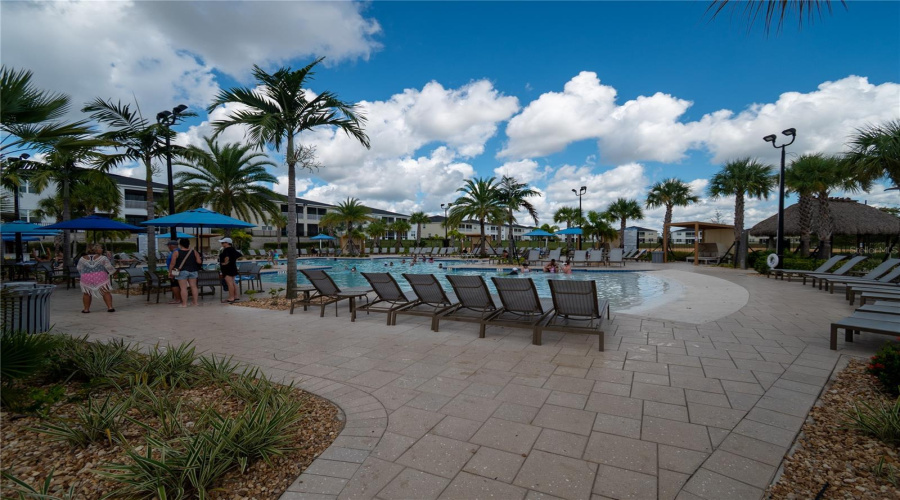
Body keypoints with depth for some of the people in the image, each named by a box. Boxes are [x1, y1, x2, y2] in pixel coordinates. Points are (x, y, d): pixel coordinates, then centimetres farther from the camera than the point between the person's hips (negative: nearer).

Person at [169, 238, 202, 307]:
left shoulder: (176, 252, -6)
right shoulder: (194, 251, 2)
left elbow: (172, 263, -6)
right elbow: (199, 262, -1)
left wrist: (170, 272, 5)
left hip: (182, 271, -3)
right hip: (193, 271, 3)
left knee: (183, 288, -2)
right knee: (193, 286, 8)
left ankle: (184, 304, -1)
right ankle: (196, 302, 10)